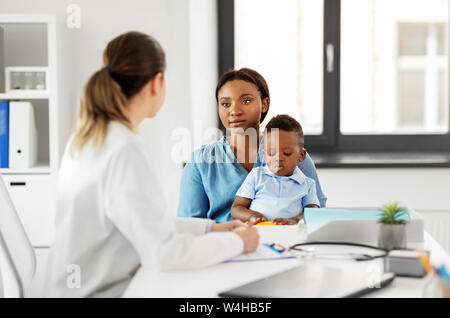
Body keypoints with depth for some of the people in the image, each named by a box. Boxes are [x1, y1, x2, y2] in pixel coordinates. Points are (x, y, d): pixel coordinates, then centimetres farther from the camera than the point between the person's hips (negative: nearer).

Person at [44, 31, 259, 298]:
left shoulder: (87, 138, 8)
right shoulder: (124, 150, -20)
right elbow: (163, 251, -23)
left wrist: (210, 228, 12)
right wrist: (236, 241, -10)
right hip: (104, 292, -8)